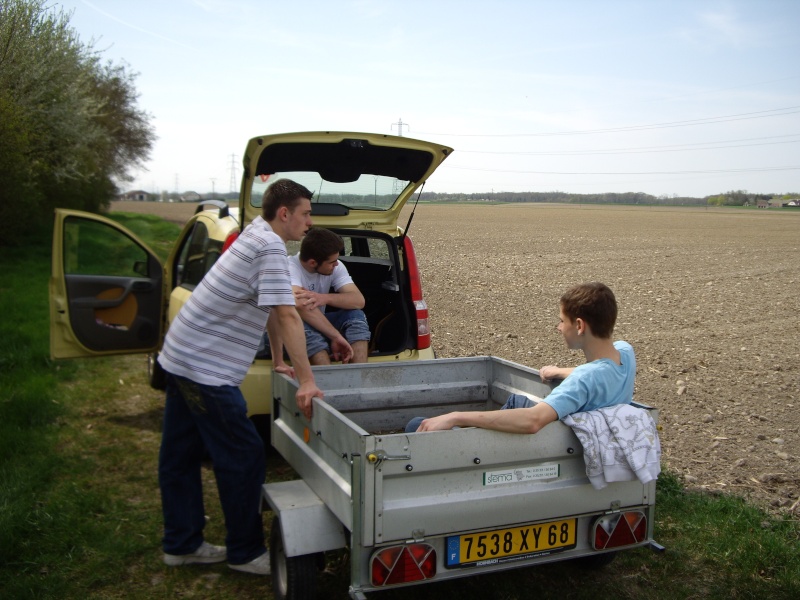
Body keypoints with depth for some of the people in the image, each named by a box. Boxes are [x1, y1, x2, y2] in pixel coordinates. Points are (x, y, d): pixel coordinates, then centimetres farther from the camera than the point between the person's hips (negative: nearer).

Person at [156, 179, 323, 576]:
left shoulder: (256, 237, 13)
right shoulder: (270, 247, -17)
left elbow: (281, 307, 19)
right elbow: (287, 317, -24)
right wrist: (306, 381, -23)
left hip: (181, 357, 10)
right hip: (206, 369, -10)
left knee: (180, 455, 16)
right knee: (244, 460, 0)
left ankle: (181, 545, 30)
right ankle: (245, 553, 14)